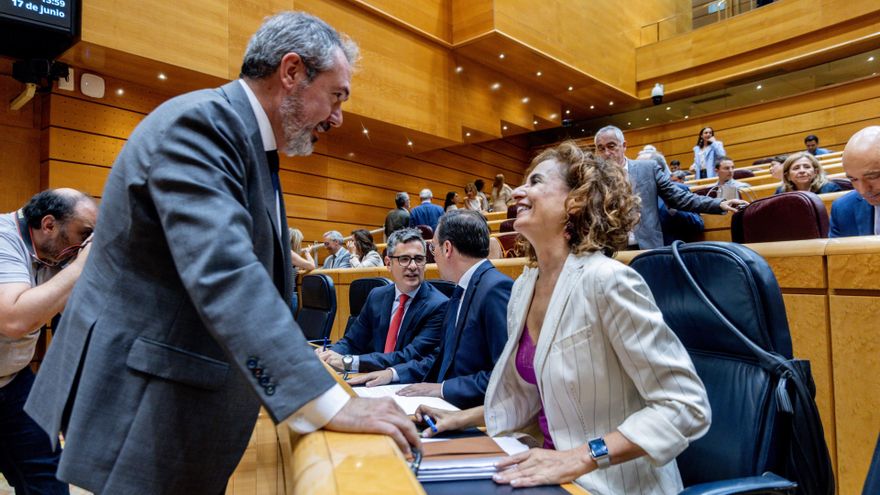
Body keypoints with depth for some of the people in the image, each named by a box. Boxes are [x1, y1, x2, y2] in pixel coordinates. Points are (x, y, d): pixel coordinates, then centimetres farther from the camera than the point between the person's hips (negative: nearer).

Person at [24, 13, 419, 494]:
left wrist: (308, 360, 12)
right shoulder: (200, 121, -20)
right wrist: (327, 402, -35)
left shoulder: (251, 145, 9)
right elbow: (221, 273, -33)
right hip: (141, 398, -9)